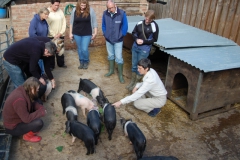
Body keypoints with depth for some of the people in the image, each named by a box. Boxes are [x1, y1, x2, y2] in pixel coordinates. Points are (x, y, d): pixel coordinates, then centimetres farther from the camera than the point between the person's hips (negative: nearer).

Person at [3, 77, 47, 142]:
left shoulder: (22, 90, -10)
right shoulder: (19, 99, -35)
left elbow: (32, 102, 6)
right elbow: (26, 119, -29)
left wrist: (41, 108, -11)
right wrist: (41, 112, -19)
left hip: (17, 118, 9)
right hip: (12, 128, -9)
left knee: (37, 108, 4)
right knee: (39, 123, -23)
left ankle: (30, 129, 12)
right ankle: (28, 135, 6)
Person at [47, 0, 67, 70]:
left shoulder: (60, 11, 1)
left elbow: (64, 23, 2)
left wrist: (60, 33, -8)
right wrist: (54, 35, -14)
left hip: (60, 35, 3)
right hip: (51, 36, -3)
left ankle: (61, 63, 32)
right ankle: (51, 66, 21)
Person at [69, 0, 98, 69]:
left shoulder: (90, 10, -11)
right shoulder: (74, 10, -5)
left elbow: (94, 22, -4)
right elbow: (71, 22, 4)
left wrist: (95, 32, -5)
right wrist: (70, 33, 4)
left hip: (87, 34, -2)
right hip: (77, 34, 3)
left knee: (84, 49, -5)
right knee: (79, 49, 13)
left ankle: (86, 61, 23)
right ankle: (81, 62, 33)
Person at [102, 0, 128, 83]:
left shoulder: (122, 13, -16)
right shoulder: (105, 13, -8)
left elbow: (125, 26, -8)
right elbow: (103, 25, 7)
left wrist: (121, 35, -6)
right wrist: (105, 34, 3)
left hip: (118, 40, -3)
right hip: (108, 39, 4)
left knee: (119, 58, -1)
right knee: (110, 56, 18)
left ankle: (120, 75, 12)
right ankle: (111, 70, 37)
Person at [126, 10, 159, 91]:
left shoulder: (154, 26, -11)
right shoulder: (140, 23, 0)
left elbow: (154, 39, -6)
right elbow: (134, 33, 11)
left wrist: (143, 41, -15)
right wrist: (136, 39, -9)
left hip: (145, 48, -5)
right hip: (135, 46, 5)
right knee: (134, 65, 14)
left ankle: (136, 84, 20)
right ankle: (132, 81, 31)